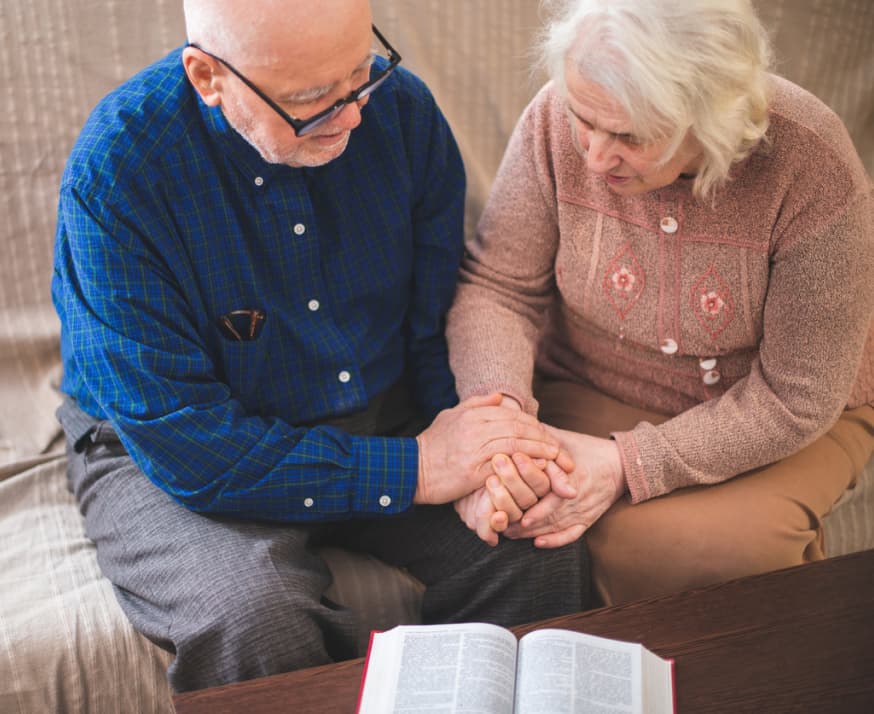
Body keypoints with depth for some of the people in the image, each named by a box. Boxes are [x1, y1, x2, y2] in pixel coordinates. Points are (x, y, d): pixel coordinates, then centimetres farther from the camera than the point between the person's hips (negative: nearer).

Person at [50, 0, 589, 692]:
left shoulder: (400, 105, -9)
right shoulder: (116, 168, -23)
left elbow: (444, 317, 0)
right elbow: (179, 439, -25)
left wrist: (481, 442, -20)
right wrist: (413, 469, -26)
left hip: (384, 415, 4)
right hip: (163, 450, -3)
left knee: (547, 554, -18)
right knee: (255, 621, -32)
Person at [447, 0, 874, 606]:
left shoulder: (814, 168, -27)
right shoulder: (557, 120, -19)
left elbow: (796, 398, -20)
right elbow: (496, 287, -11)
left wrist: (627, 465, -28)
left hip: (777, 422, -2)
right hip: (592, 396, 3)